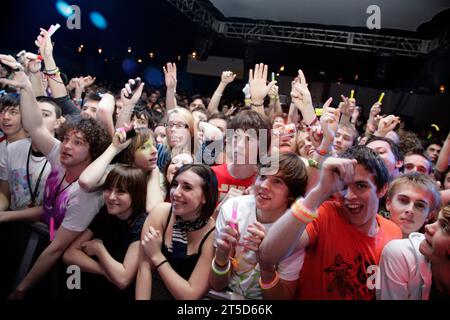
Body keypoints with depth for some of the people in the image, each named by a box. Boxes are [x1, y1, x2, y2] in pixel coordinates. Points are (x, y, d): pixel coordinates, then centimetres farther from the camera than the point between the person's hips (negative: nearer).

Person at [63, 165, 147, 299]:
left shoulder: (142, 225, -17)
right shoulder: (103, 214, -1)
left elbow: (122, 279, -21)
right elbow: (69, 254, -5)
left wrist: (98, 247, -11)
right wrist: (106, 271, -16)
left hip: (118, 294, -4)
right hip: (87, 289, 4)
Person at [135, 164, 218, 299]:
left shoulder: (213, 236, -18)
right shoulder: (161, 212, -10)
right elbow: (144, 267, -10)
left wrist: (157, 255, -18)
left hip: (179, 296, -3)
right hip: (151, 292, 3)